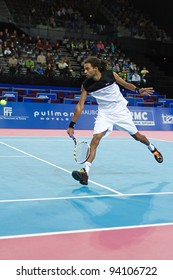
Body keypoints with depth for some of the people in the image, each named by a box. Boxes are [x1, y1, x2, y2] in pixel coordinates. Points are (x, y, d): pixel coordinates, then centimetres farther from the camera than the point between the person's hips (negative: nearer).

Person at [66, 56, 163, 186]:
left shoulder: (111, 75, -16)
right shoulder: (86, 85, -13)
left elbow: (126, 84, 2)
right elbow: (80, 106, -10)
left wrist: (139, 90, -12)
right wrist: (72, 125, -12)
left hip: (121, 111, 0)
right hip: (104, 113, 0)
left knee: (136, 135, 12)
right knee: (96, 138, -20)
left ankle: (152, 147, 45)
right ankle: (85, 171, -23)